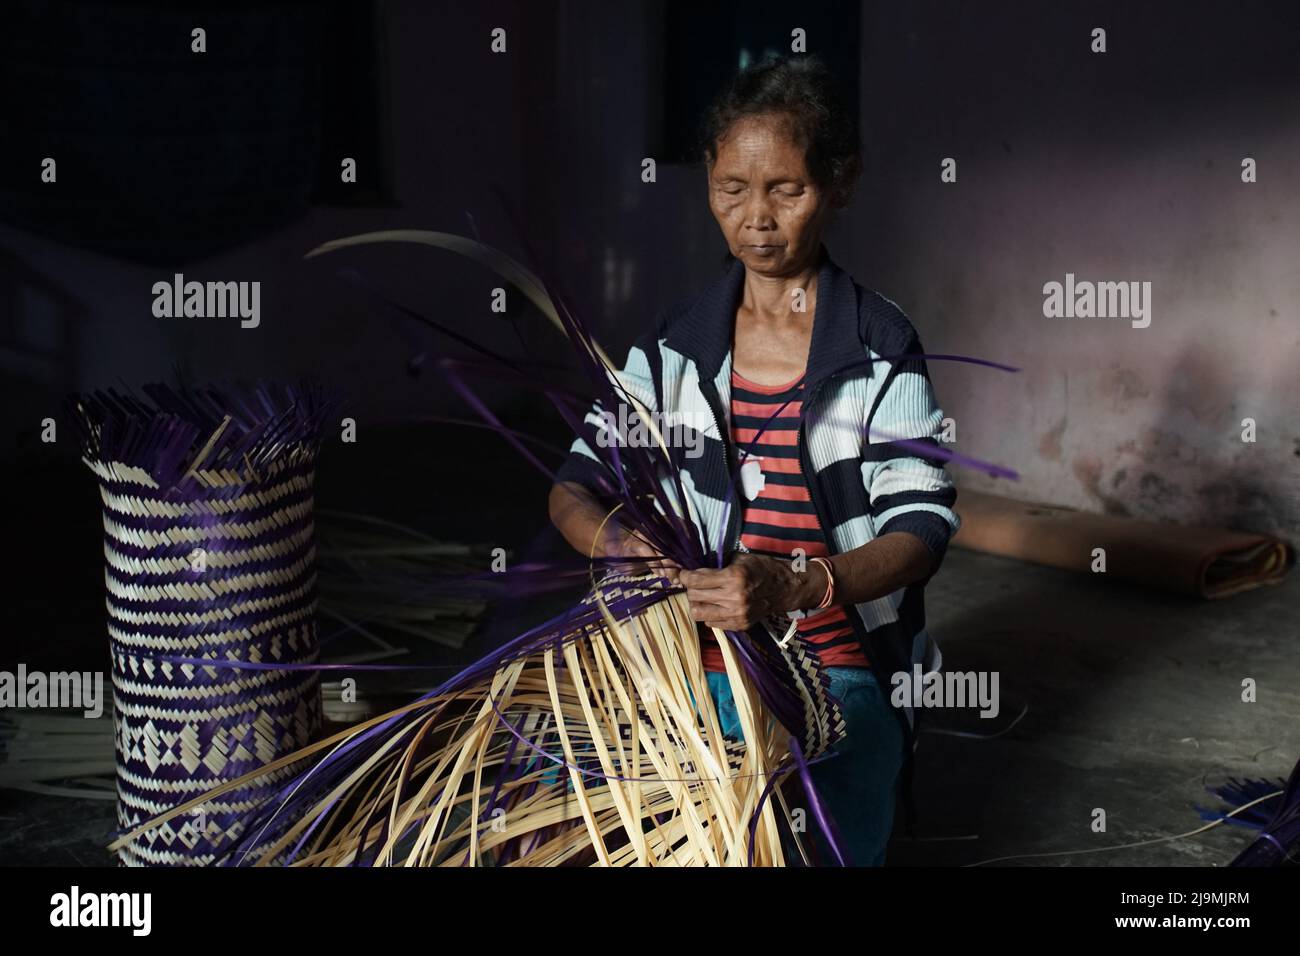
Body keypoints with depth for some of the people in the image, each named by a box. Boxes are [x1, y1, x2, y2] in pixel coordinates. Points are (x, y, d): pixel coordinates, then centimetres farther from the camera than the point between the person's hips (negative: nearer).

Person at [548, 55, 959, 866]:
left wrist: (795, 585, -32)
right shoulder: (675, 345, 7)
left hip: (837, 670, -2)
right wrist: (616, 542, -17)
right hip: (692, 662, 3)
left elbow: (922, 527, -12)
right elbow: (574, 489, 7)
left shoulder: (881, 350, -3)